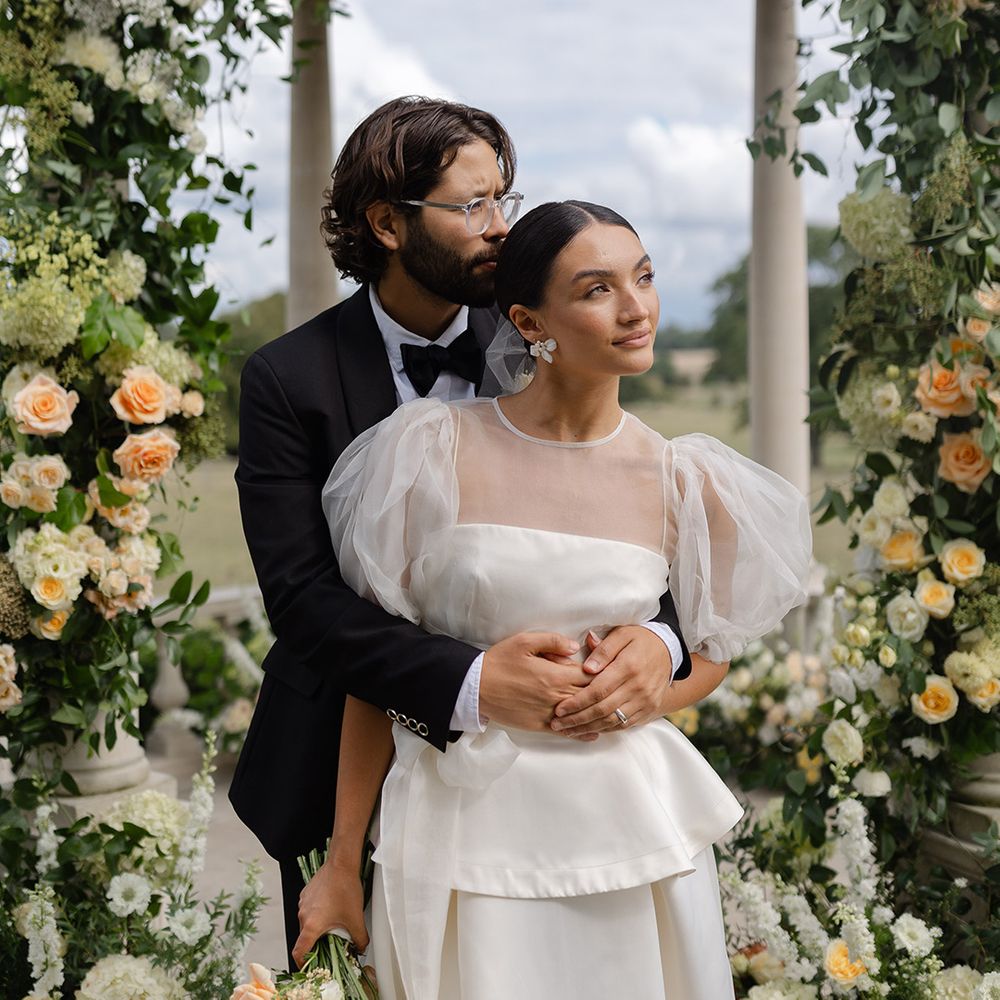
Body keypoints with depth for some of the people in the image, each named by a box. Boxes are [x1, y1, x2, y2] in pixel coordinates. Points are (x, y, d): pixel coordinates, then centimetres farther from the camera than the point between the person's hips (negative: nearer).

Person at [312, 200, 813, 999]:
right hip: (464, 829, -2)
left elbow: (710, 653, 15)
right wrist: (343, 855, 0)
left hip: (625, 811, 2)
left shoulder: (680, 478, -1)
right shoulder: (433, 449, -8)